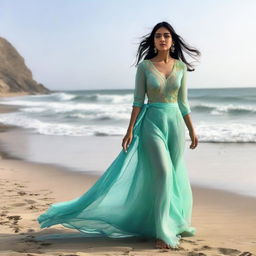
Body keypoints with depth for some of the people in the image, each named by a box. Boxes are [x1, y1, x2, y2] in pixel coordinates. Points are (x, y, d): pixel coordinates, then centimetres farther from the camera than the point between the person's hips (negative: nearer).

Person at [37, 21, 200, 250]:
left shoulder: (181, 66, 6)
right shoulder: (144, 67, -2)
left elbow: (183, 102, 10)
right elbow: (138, 101, -3)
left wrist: (192, 130, 10)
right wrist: (130, 131, -8)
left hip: (175, 123, 4)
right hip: (152, 123, -3)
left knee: (175, 175, 8)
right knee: (162, 173, -14)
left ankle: (176, 223, 27)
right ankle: (163, 233, -7)